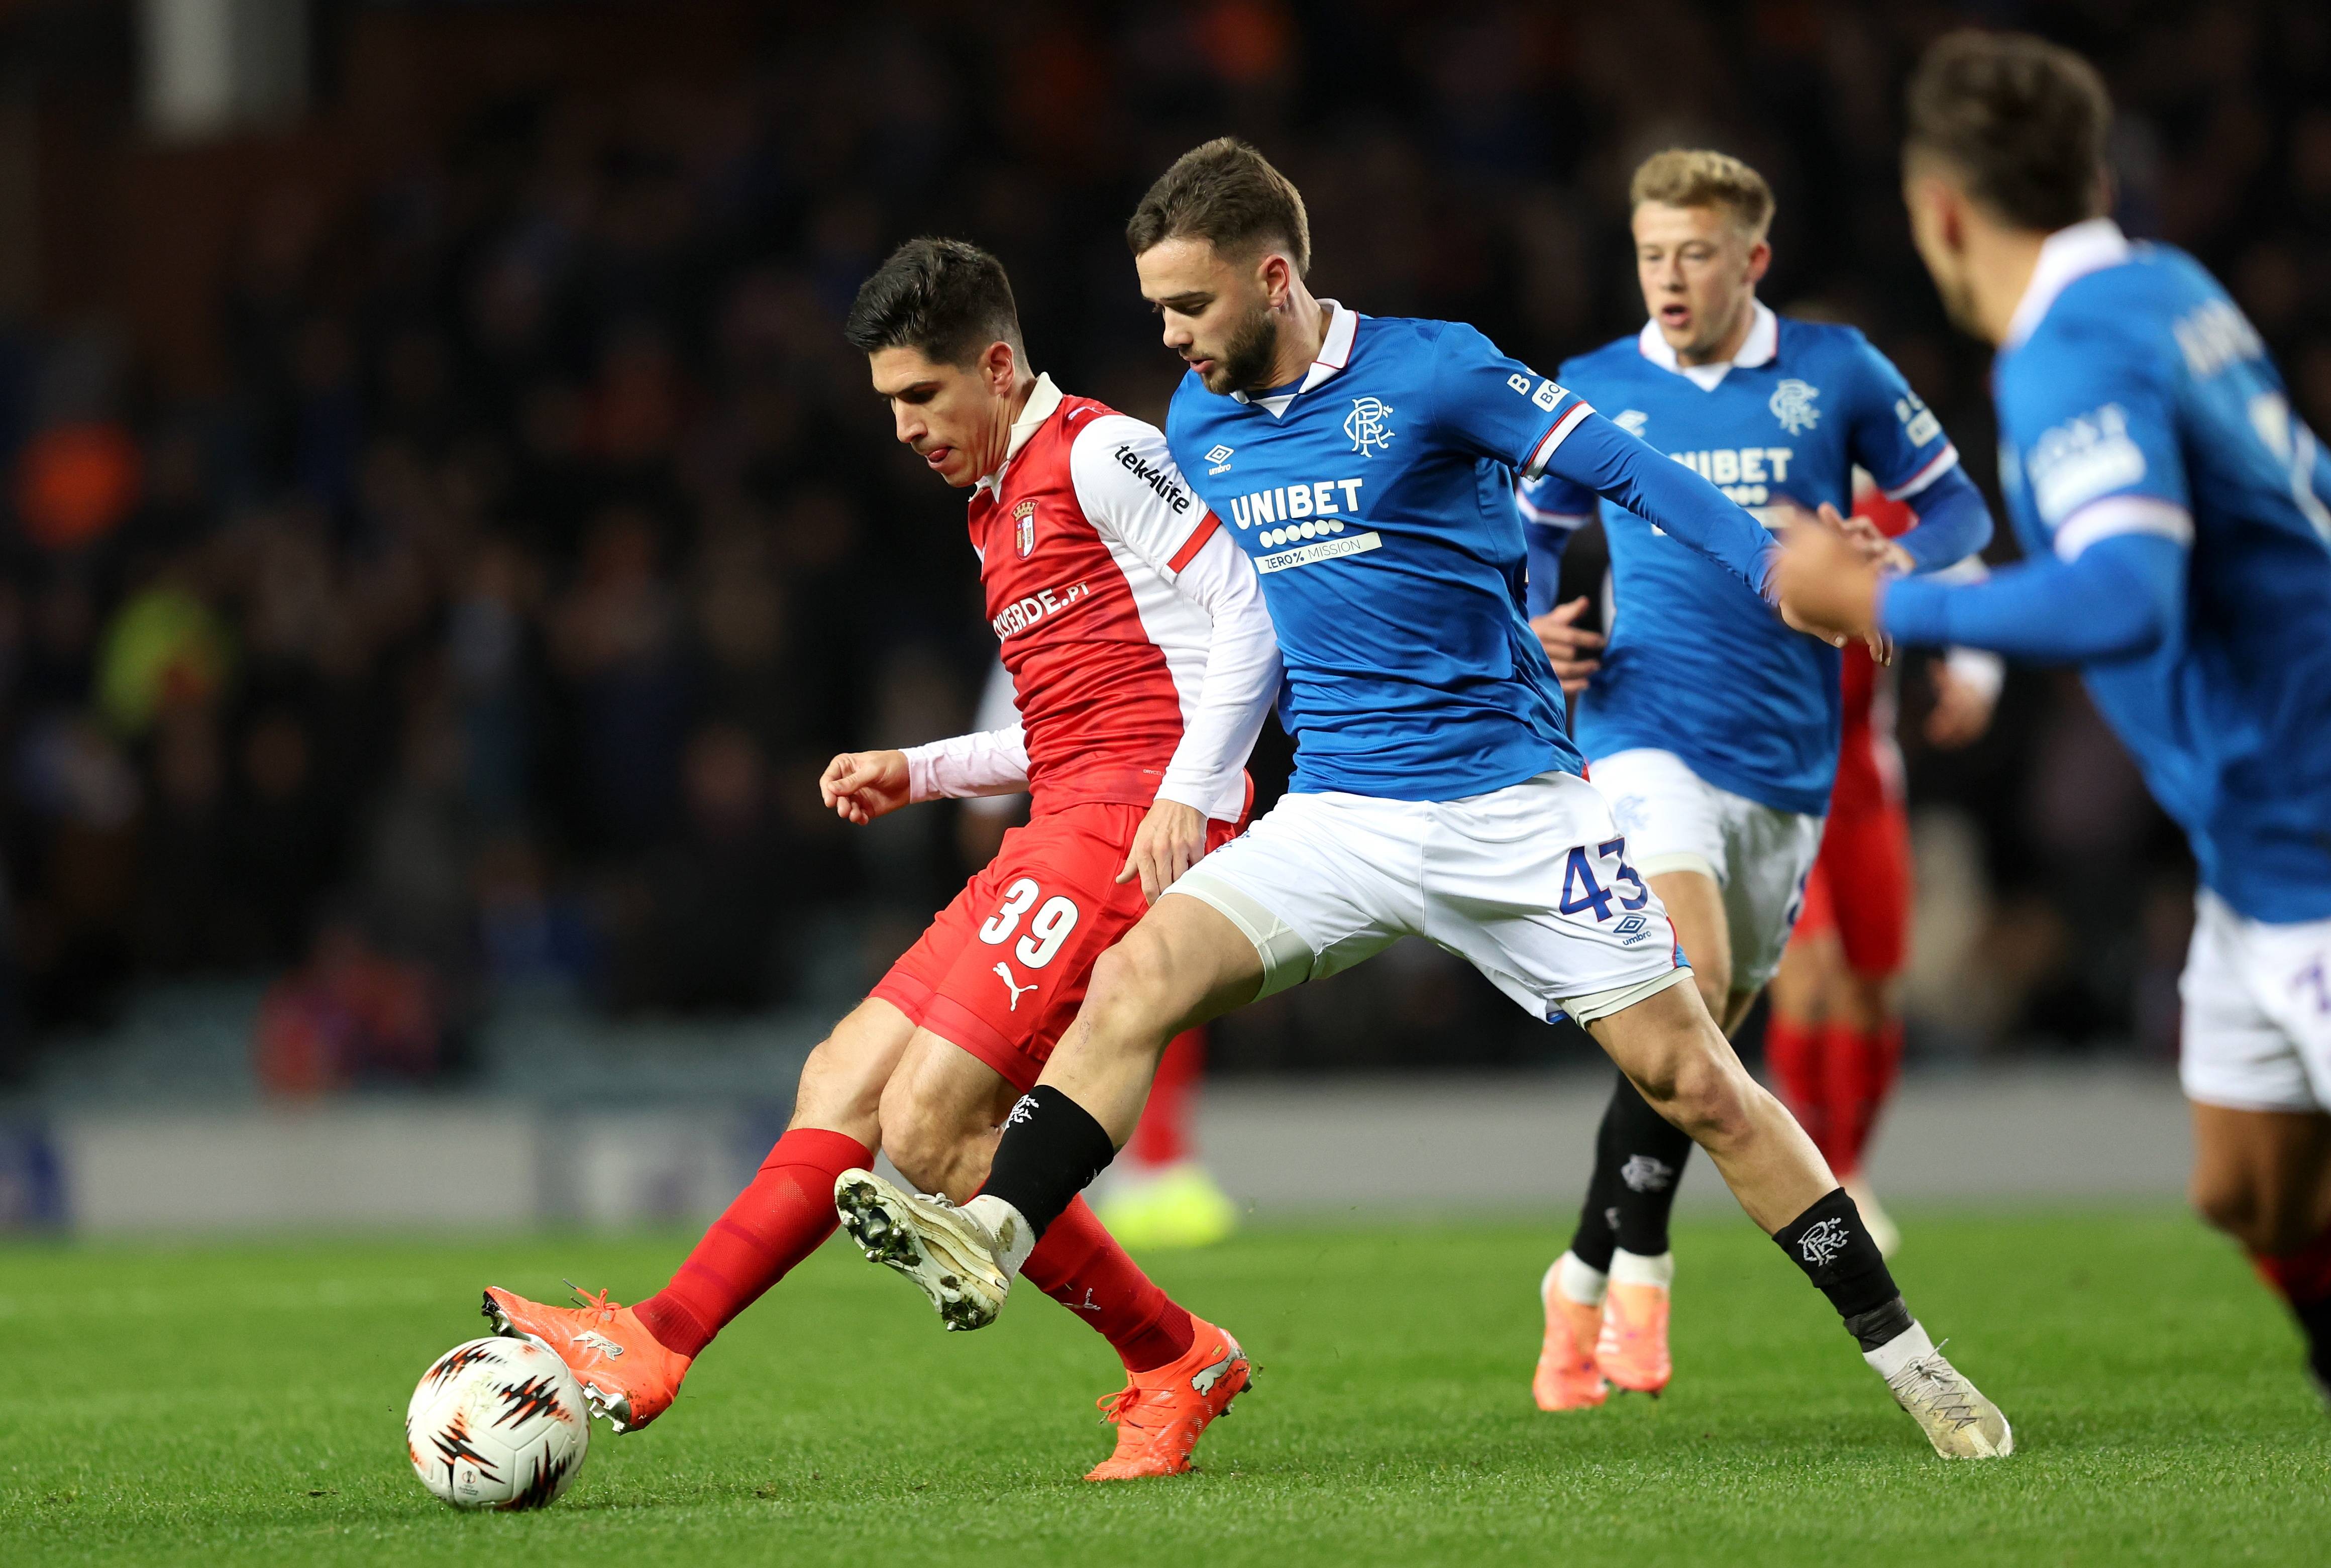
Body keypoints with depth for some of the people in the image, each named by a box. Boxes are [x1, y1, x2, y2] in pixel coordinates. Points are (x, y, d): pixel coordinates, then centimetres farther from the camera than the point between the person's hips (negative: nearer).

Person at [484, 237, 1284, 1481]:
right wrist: (918, 772, 21)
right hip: (1060, 824, 10)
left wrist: (1188, 793, -20)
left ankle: (1174, 1363, -4)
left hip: (1129, 823, -10)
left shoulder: (1100, 454, -4)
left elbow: (1247, 619, -12)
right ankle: (655, 1343, 1)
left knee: (929, 1126, -15)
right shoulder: (997, 513, 25)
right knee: (846, 1083, 3)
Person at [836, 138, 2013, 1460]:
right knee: (1137, 975, -19)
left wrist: (1789, 573, -15)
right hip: (1335, 818, 4)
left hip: (1509, 802, -4)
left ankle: (1908, 1361, 7)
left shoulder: (1431, 373, -10)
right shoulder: (1199, 426, 7)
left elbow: (1624, 469, -8)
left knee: (1694, 1080, -3)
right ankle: (995, 1238, -29)